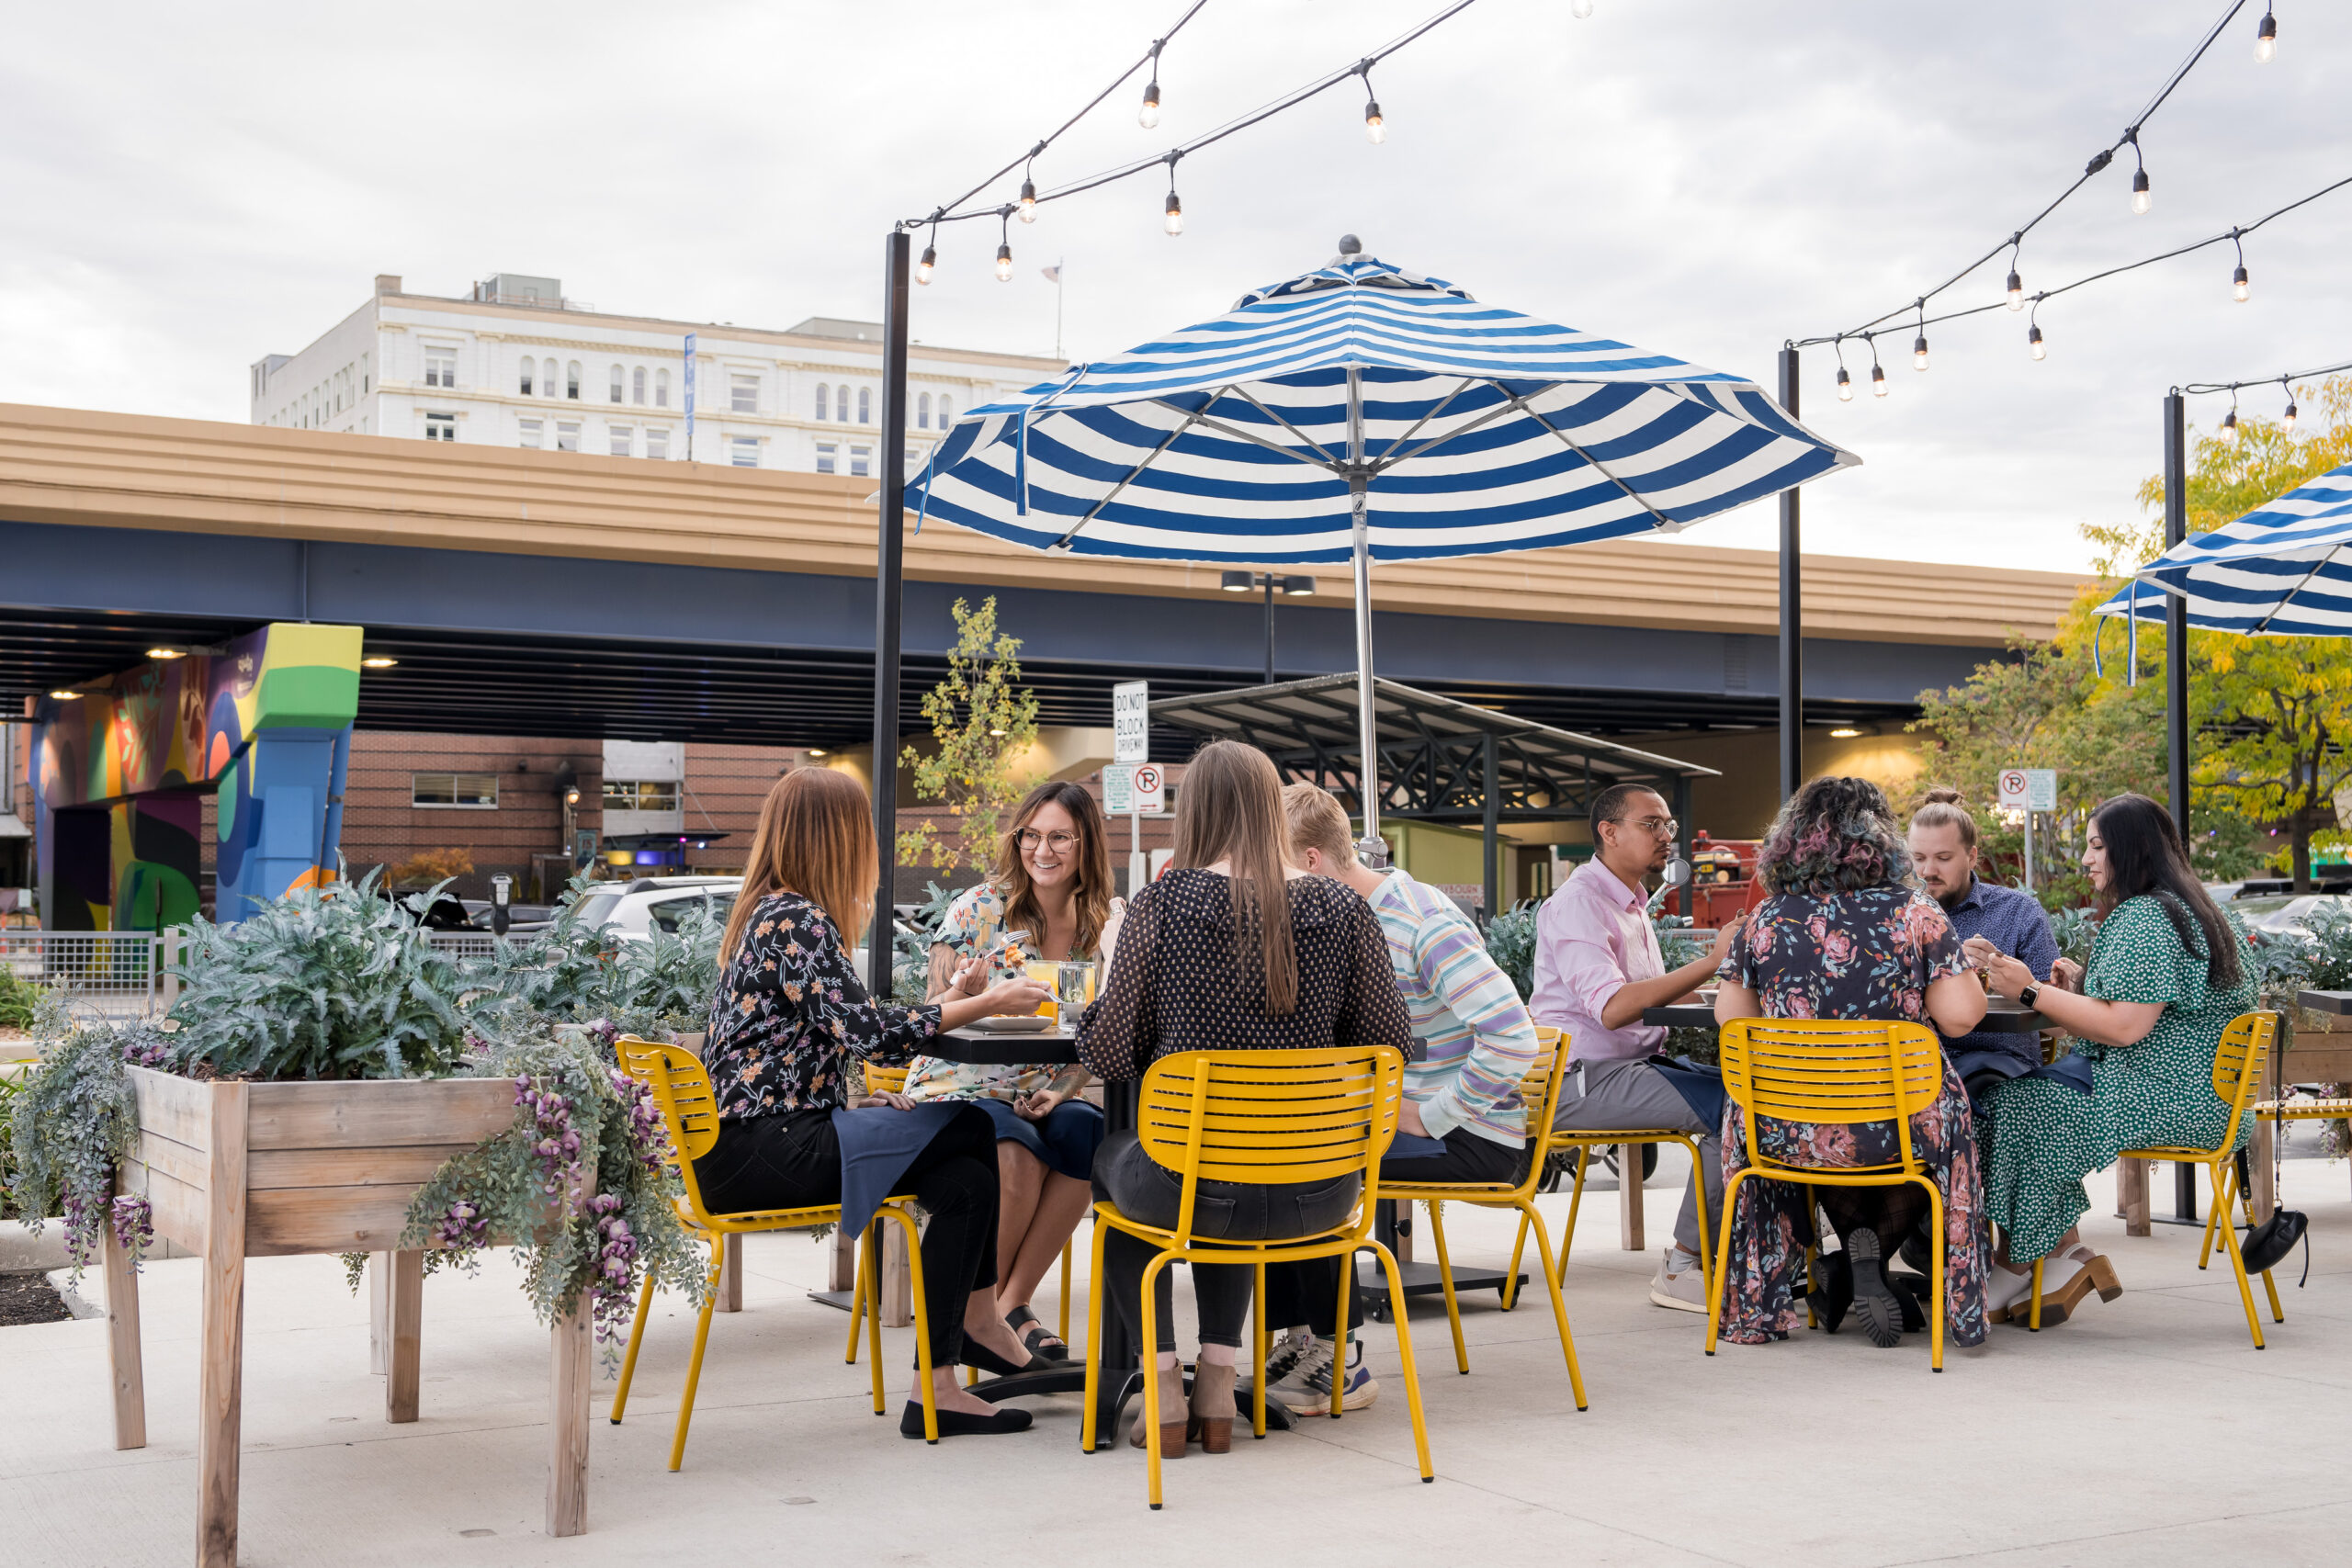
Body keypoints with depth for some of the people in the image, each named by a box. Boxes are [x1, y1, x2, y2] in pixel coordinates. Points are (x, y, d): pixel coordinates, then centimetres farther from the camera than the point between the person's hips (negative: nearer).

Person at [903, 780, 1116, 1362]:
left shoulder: (1099, 928, 6)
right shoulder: (978, 908, -4)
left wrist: (1058, 1092, -10)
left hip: (1042, 1095, 4)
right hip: (958, 1087, -4)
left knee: (1086, 1136, -30)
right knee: (1019, 1156, -34)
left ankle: (1011, 1301, -13)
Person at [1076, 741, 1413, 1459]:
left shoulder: (1158, 908, -12)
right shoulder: (1343, 909, -6)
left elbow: (1110, 1058, -5)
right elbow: (1391, 1043, 2)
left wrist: (1114, 958, 11)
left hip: (1192, 1188, -3)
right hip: (1320, 1195, 3)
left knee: (1112, 1159, 34)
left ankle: (1163, 1384, 25)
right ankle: (1218, 1381, 31)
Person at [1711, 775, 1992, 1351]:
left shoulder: (1765, 918, -2)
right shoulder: (1917, 913, -6)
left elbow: (1729, 1016, 3)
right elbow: (1960, 1016, -8)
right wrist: (1968, 974, 13)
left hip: (1787, 1132, 2)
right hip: (1896, 1127, -1)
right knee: (1941, 1123, 31)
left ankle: (1855, 1243, 17)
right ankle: (1874, 1248, 16)